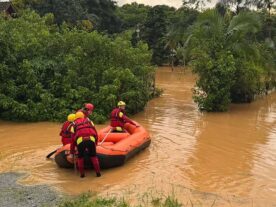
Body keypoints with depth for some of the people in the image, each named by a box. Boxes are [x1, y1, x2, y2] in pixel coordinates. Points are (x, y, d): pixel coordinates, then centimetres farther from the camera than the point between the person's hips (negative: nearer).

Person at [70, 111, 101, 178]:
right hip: (91, 139, 1)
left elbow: (73, 140, 25)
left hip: (80, 140, 0)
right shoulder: (89, 121, 29)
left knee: (80, 157, 21)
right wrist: (95, 144, 35)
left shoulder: (74, 124, 27)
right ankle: (98, 172, 15)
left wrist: (71, 153, 31)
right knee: (93, 156, 19)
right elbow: (96, 134, 23)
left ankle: (82, 174, 18)